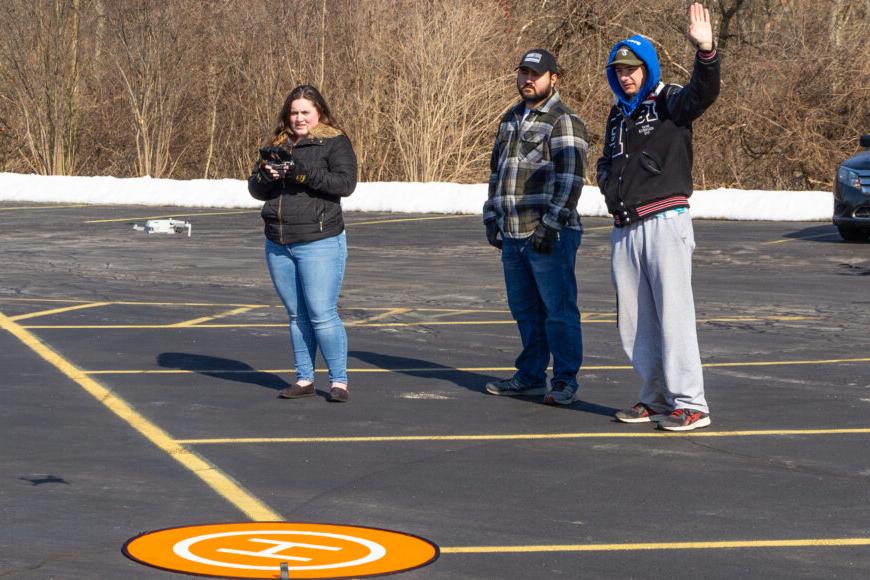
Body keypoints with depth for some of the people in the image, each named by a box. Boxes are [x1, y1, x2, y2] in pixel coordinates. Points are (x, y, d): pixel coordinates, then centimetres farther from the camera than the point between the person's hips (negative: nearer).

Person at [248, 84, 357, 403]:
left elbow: (345, 183, -16)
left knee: (322, 314, -9)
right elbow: (255, 189, 12)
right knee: (296, 315, 11)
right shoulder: (276, 144, 14)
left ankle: (339, 380, -1)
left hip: (319, 244, -6)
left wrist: (303, 173, -24)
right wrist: (265, 175, -11)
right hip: (278, 245, 6)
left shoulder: (334, 143, -2)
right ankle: (304, 379, 17)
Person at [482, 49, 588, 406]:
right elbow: (497, 172, 27)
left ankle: (565, 381, 3)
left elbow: (570, 178, -14)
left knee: (558, 309, -3)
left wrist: (551, 225, -19)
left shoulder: (564, 122, -6)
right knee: (524, 309, 13)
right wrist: (491, 218, 20)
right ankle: (531, 376, 22)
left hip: (549, 235, -8)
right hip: (513, 235, 8)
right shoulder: (511, 120, 19)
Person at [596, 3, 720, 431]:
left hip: (665, 223, -8)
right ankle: (656, 398, 19)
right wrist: (608, 183, 9)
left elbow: (704, 91, -25)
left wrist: (705, 51, -43)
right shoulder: (618, 115, 19)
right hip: (625, 230, 8)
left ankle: (691, 405, -9)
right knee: (634, 322, 9)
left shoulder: (669, 102, -3)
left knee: (673, 313, -10)